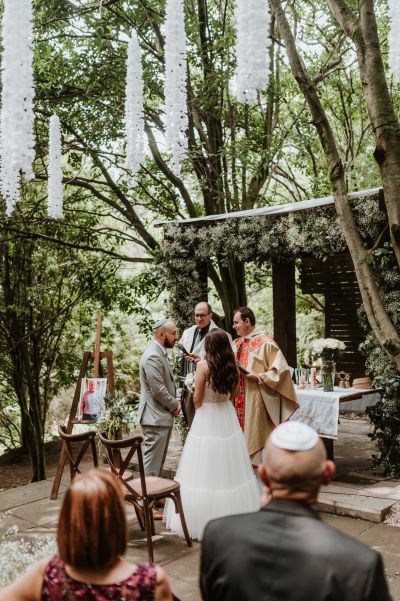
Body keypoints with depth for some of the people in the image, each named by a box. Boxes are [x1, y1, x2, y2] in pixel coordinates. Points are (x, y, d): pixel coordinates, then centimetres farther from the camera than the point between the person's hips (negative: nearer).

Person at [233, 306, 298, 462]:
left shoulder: (266, 343, -10)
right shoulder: (237, 344, 12)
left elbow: (281, 369, -14)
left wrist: (258, 377, -19)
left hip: (256, 400, -7)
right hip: (238, 400, 7)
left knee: (255, 437, -3)